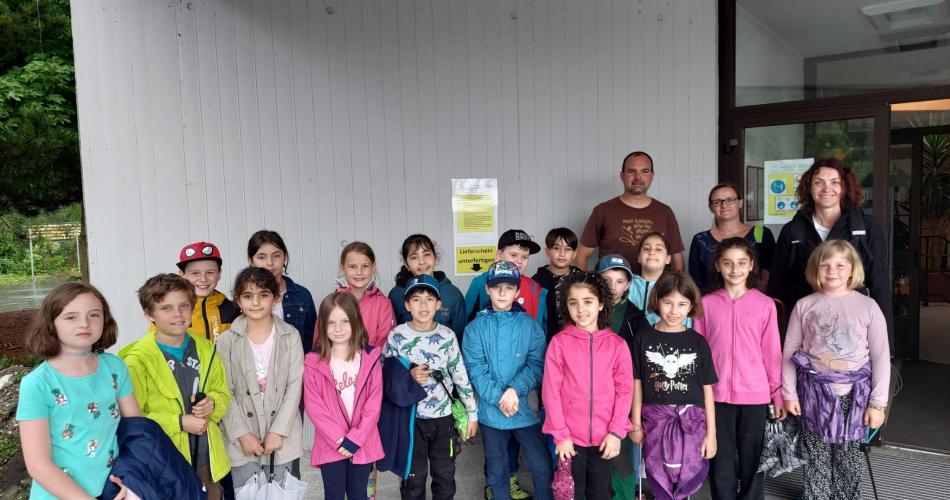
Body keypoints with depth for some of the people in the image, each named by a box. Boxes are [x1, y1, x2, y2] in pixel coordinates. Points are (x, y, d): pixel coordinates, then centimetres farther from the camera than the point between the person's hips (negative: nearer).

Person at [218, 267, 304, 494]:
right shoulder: (227, 341, -2)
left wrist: (278, 431, -10)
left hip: (282, 437, 1)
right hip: (242, 441, 0)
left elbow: (295, 386, -4)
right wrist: (242, 434, -10)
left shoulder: (290, 336, -1)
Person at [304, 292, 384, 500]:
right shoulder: (314, 363, -8)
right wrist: (338, 440, -15)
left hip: (362, 444, 1)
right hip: (330, 445, -1)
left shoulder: (371, 359, -6)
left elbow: (374, 405, -7)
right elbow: (313, 406, -10)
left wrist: (354, 439, -13)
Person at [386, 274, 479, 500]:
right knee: (414, 477, 12)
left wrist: (472, 412, 3)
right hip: (410, 418, -1)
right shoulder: (397, 336, -8)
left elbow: (461, 376, 2)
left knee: (445, 476, 14)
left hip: (442, 417, 2)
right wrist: (408, 377, -18)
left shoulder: (447, 336, -4)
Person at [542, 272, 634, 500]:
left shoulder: (617, 344, -2)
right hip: (570, 437, -1)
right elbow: (551, 390, -7)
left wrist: (616, 432, -7)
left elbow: (625, 390, -1)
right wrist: (561, 434, -9)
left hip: (604, 437, 1)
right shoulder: (559, 342, -7)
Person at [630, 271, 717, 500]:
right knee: (661, 479, 1)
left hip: (691, 420, 1)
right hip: (656, 418, 0)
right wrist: (635, 423, 5)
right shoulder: (643, 339, 1)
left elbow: (707, 389, 4)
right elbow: (637, 383, 5)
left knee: (689, 477, -2)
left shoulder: (698, 342, 2)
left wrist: (711, 432, 3)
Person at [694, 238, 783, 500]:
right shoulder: (706, 304, 0)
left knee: (752, 460, 12)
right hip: (717, 395, 0)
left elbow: (772, 353, 2)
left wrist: (778, 394, 3)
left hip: (755, 395, 0)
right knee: (721, 462, 10)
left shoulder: (765, 304, -1)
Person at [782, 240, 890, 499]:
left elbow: (881, 357, -1)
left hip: (853, 394, 0)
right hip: (814, 392, 0)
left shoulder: (868, 306, -3)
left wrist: (878, 402, -3)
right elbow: (789, 353, 2)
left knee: (848, 459, 11)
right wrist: (789, 393, 0)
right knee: (816, 459, 9)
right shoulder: (804, 306, -2)